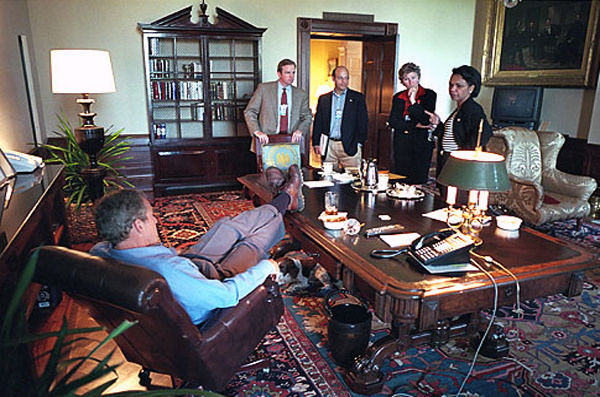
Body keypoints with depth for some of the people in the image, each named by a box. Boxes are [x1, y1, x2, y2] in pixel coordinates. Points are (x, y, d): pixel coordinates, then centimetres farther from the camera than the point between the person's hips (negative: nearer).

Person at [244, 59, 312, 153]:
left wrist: (300, 130, -5)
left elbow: (307, 117, 16)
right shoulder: (263, 88, 5)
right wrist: (257, 131, -12)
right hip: (266, 140, -2)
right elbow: (249, 112, 3)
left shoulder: (301, 95, 13)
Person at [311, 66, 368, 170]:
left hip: (350, 146, -2)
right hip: (328, 146, 2)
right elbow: (318, 122, 12)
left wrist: (359, 142, -3)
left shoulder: (358, 98, 7)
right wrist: (316, 143, 4)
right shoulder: (323, 99, 12)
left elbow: (363, 122, 5)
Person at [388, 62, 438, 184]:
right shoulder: (398, 97, 10)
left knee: (419, 181, -4)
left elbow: (426, 121, -10)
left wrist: (413, 101, -12)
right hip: (402, 145, 3)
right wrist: (416, 125, -9)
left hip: (421, 144, -2)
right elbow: (393, 122, -1)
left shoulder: (429, 95, 2)